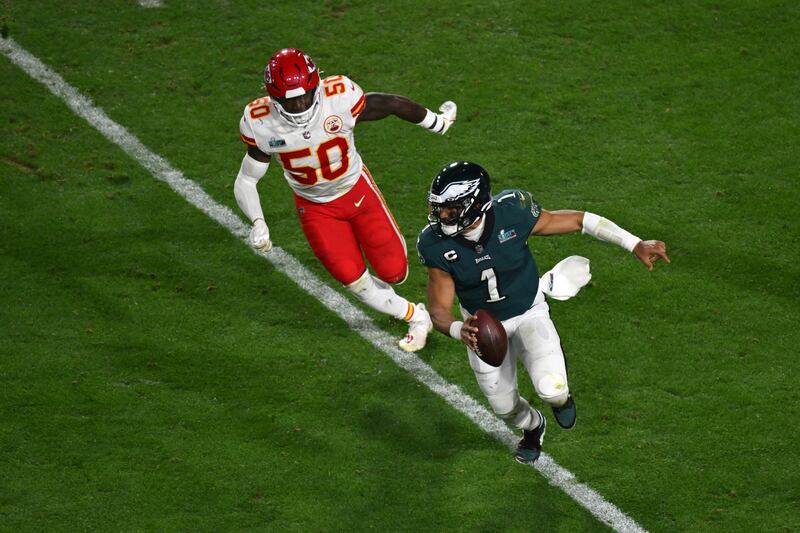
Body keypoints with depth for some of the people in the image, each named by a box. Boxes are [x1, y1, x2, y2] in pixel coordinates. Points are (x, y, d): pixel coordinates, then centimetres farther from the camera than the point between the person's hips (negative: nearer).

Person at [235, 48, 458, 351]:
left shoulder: (339, 98, -29)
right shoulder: (261, 124, -24)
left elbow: (393, 104, -10)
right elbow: (246, 180, -9)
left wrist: (437, 121, 6)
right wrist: (257, 223, -26)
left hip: (357, 190, -1)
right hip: (316, 209, 1)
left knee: (393, 272, 0)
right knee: (352, 278, -2)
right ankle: (415, 317, 22)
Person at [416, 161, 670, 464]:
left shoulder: (513, 214, -29)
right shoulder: (437, 245, -25)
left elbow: (578, 221, -15)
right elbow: (439, 311, -19)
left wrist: (636, 245, -18)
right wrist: (459, 331, -44)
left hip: (528, 313, -2)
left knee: (551, 390, -22)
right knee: (504, 407, 13)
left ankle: (559, 396, 19)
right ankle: (532, 427, 52)